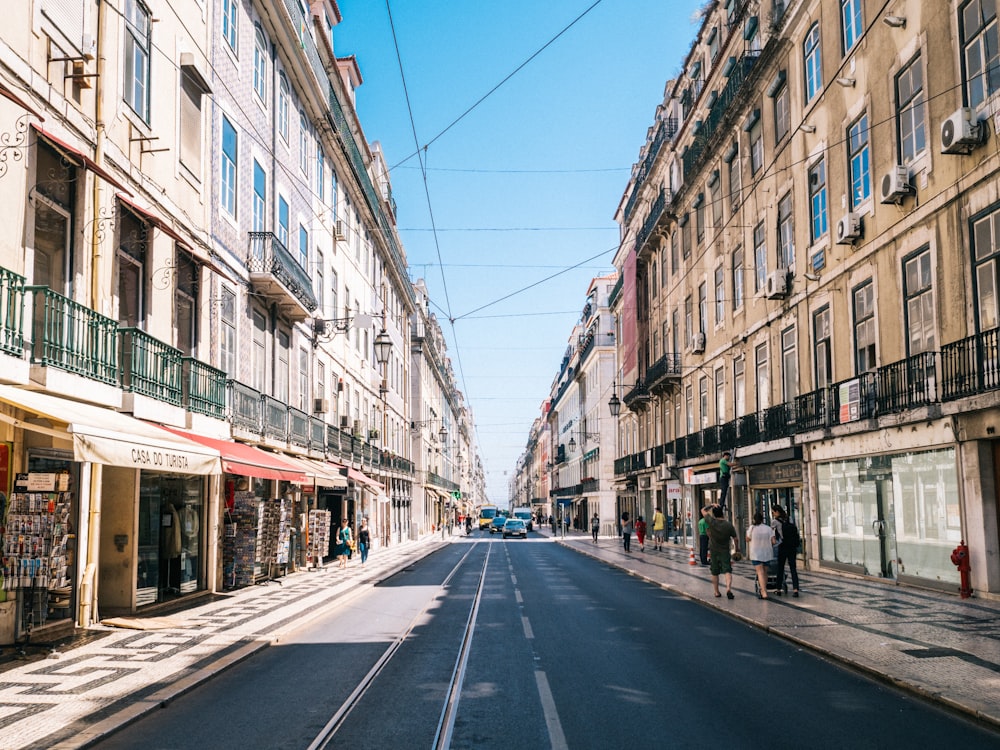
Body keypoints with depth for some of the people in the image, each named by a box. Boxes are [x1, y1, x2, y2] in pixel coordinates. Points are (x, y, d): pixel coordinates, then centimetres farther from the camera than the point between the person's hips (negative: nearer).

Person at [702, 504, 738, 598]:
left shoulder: (712, 522, -12)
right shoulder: (729, 525, -8)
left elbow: (703, 510, 2)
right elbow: (736, 539, 1)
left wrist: (712, 506, 3)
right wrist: (737, 548, 17)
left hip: (713, 551, 1)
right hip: (725, 551, -1)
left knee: (715, 573, 12)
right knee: (727, 571, -5)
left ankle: (716, 592, 18)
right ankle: (728, 588, -27)